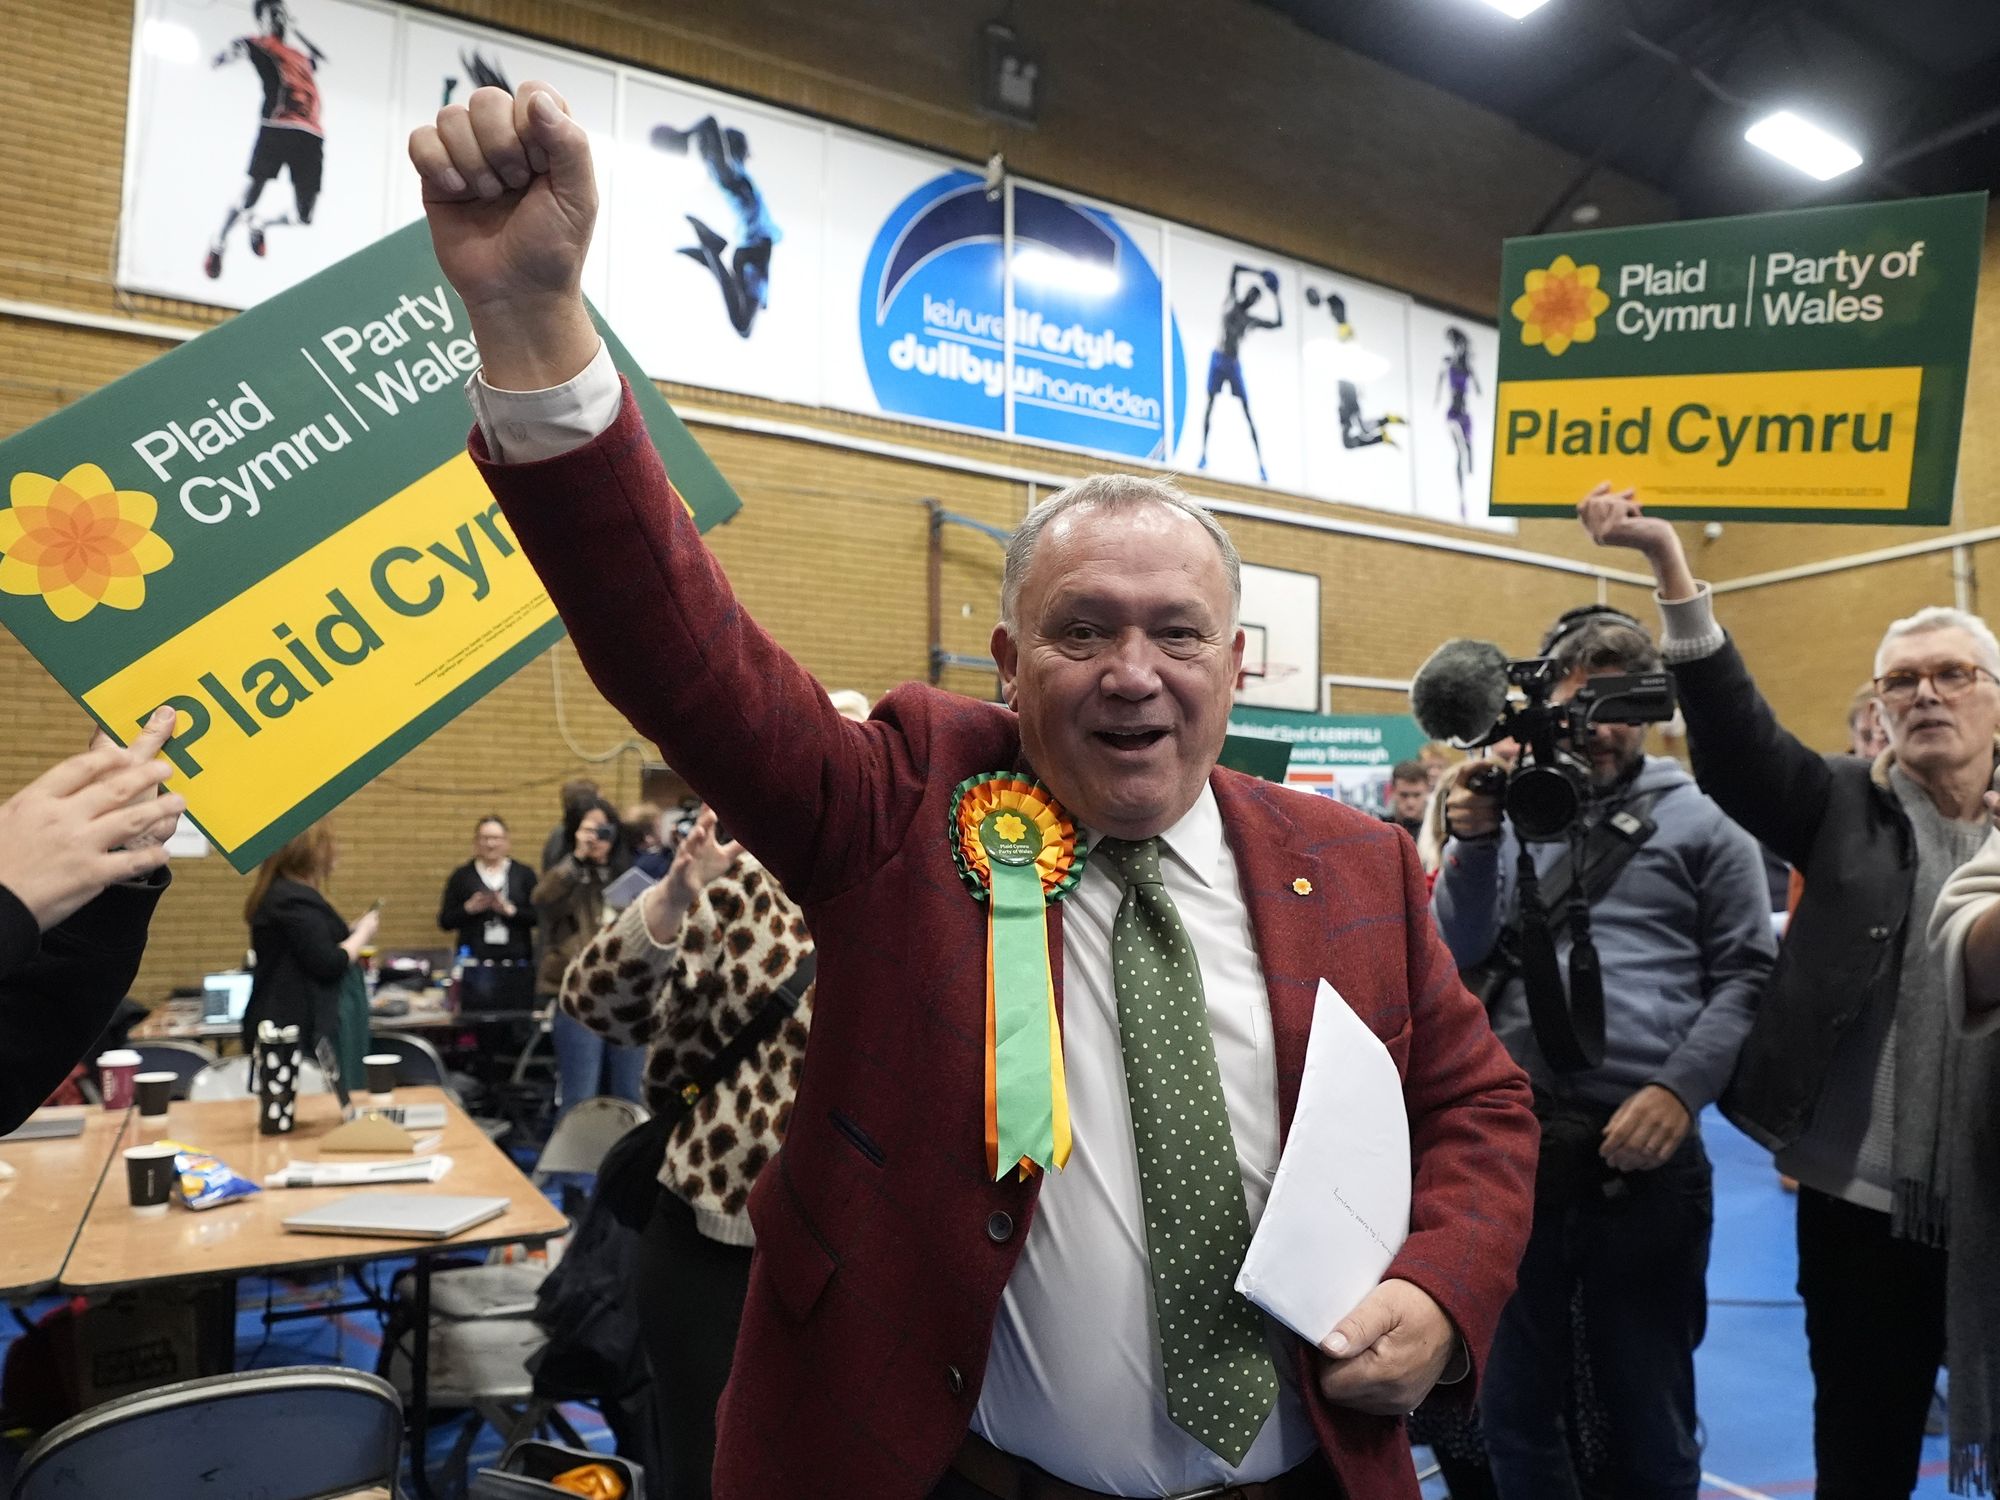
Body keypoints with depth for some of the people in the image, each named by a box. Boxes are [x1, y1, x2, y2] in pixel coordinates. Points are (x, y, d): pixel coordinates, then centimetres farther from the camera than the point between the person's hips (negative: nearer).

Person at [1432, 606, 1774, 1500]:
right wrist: (1473, 843, -11)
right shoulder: (1515, 812, 7)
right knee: (1512, 1403, 16)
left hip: (1645, 1148, -1)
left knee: (1649, 1410, 16)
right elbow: (1461, 958, 2)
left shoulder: (1702, 821, 3)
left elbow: (1748, 976, 0)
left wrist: (1680, 1088, -12)